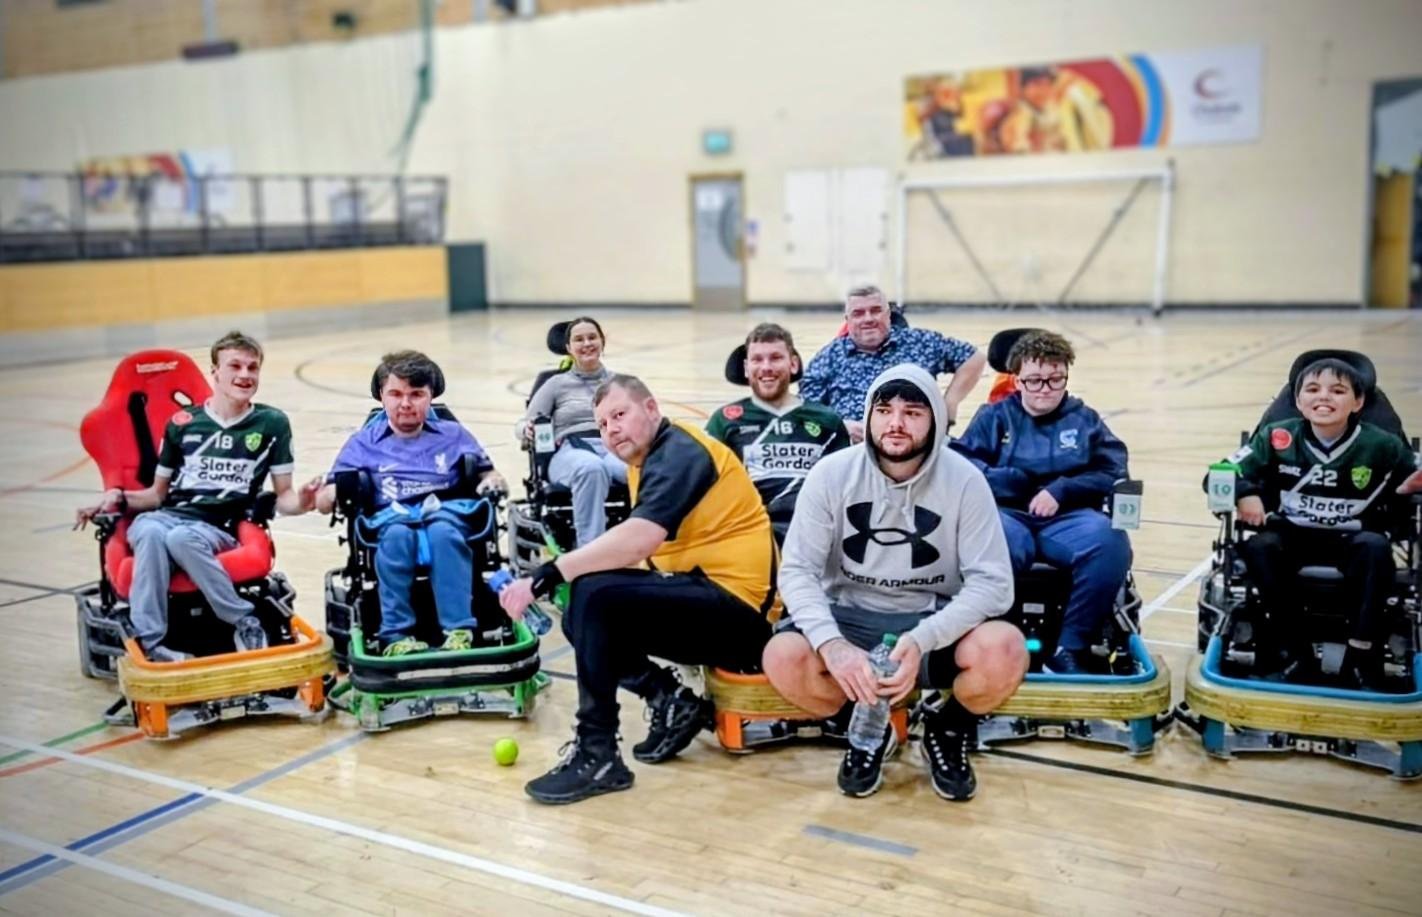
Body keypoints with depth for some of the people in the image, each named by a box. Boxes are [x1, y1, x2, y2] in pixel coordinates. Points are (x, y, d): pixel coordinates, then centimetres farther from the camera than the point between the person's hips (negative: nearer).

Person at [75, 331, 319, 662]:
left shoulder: (272, 423, 8)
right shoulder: (182, 423, 13)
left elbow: (282, 495, 8)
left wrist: (299, 503, -15)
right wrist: (119, 497, 1)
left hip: (220, 528, -2)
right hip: (168, 515, 2)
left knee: (182, 537, -37)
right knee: (150, 532, -35)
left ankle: (244, 623, -25)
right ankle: (148, 640, -35)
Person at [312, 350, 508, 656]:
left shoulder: (453, 435, 23)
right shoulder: (363, 443, 19)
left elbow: (489, 475, 22)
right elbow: (325, 503, 15)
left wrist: (494, 482, -2)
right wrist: (328, 492, -9)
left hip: (446, 516, 0)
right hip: (391, 520, 0)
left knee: (442, 532, -36)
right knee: (397, 535, -36)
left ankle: (458, 631, -42)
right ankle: (395, 635, -37)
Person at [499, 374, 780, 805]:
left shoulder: (680, 453, -15)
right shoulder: (648, 458, 14)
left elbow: (637, 541, -31)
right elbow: (639, 550, 13)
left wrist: (546, 575, -32)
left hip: (735, 603, -10)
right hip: (703, 596, 10)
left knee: (594, 596, -25)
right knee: (580, 618, 10)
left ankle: (597, 756, -17)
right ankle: (671, 702, 4)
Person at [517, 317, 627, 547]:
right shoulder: (557, 384, 20)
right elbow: (523, 424, 17)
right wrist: (527, 430, -9)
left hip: (615, 448, 1)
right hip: (571, 451, -1)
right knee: (591, 468, -42)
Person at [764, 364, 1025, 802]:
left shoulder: (964, 479, -12)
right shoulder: (832, 473, -10)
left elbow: (992, 582, -15)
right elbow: (797, 570, -12)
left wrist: (922, 640, -31)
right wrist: (831, 643, -31)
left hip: (936, 620, 0)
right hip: (850, 616, 1)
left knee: (1005, 650, -31)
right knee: (784, 657, -29)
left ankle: (949, 729, 6)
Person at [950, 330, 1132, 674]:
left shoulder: (1085, 419, 20)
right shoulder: (994, 416, 18)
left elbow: (1115, 473, 7)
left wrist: (1061, 490, -8)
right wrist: (1018, 480, -6)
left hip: (1068, 517, 2)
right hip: (1007, 515, -2)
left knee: (1110, 541, -33)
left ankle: (1071, 648, -22)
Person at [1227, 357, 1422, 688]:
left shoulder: (1381, 446, -4)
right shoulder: (1276, 438, -5)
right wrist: (1244, 494, -27)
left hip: (1351, 540, 0)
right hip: (1292, 536, 0)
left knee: (1375, 546, -32)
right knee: (1257, 546, -30)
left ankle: (1362, 657, -22)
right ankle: (1293, 650, -17)